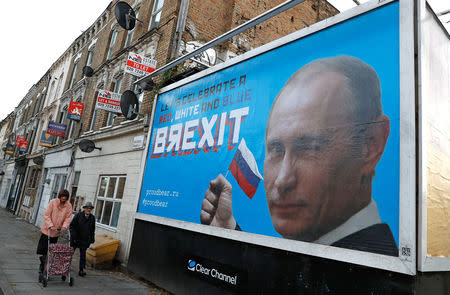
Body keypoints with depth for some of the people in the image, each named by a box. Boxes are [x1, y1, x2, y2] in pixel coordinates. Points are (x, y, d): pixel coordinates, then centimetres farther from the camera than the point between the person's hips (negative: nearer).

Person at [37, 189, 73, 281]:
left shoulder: (69, 206, -4)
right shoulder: (53, 202, -11)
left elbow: (68, 218, -2)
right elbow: (47, 215, -12)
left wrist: (64, 226, -19)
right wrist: (50, 226, -22)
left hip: (57, 232, 3)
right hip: (47, 230, -3)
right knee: (44, 250, -3)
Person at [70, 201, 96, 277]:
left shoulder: (92, 218, 3)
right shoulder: (78, 215, -6)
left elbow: (92, 230, 10)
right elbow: (72, 226, -5)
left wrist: (92, 239, 4)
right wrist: (73, 237, -12)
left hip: (85, 240, 2)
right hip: (76, 239, -2)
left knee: (83, 255, 4)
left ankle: (81, 270, 9)